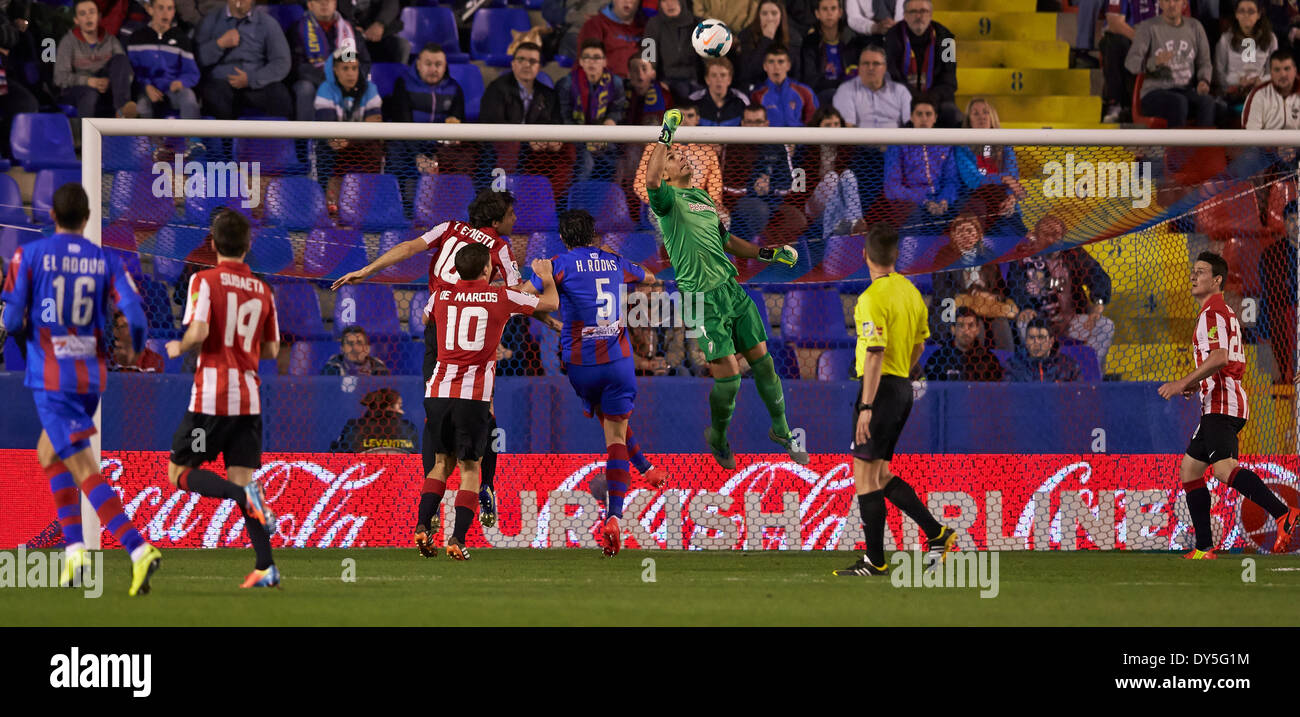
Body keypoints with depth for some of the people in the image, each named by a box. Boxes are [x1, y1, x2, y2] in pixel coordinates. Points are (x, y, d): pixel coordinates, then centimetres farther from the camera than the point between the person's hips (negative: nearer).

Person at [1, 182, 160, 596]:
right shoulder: (106, 262, 3)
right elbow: (135, 315, -7)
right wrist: (136, 351, 13)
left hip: (51, 377, -5)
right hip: (92, 375, 5)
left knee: (85, 471, -9)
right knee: (48, 454, 25)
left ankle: (138, 550, -26)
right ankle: (74, 548, 17)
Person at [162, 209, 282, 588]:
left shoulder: (205, 280, -6)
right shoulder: (263, 291, 9)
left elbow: (198, 332, -19)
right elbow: (271, 350, 15)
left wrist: (179, 348, 2)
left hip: (211, 397, -5)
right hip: (249, 399, 5)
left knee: (180, 473, 6)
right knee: (241, 477, 6)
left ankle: (245, 496, -21)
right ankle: (265, 567, -9)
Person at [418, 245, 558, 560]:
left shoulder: (441, 294, 9)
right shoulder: (501, 297, 3)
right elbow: (550, 303, 17)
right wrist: (546, 277, 38)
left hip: (438, 391, 3)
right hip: (475, 394, -3)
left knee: (442, 462, 17)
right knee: (470, 468, 5)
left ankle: (423, 526, -1)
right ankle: (457, 540, -7)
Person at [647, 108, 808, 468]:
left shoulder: (702, 196, 21)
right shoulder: (669, 199, -5)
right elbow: (651, 181, -30)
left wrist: (764, 253, 22)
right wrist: (665, 136, -26)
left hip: (732, 287, 7)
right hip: (703, 296, -7)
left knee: (762, 359, 9)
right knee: (728, 373, -8)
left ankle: (781, 431, 26)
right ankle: (718, 437, 16)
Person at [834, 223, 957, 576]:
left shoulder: (872, 298, -16)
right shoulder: (910, 291, 10)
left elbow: (875, 353, -22)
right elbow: (919, 345, 21)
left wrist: (866, 406, -22)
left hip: (880, 388, -9)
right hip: (903, 387, 9)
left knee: (865, 474, -3)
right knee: (879, 474, 15)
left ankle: (875, 561, -2)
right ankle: (937, 533, 9)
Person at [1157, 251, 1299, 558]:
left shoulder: (1212, 312, -9)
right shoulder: (1224, 312, 24)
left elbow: (1219, 358, -23)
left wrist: (1184, 382, -22)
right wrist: (1196, 384, 22)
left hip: (1222, 406, -11)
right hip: (1217, 408, 11)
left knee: (1224, 469, -26)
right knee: (1189, 470, 12)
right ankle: (1204, 549, 10)